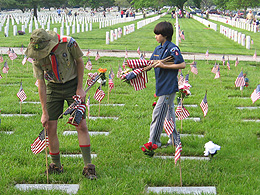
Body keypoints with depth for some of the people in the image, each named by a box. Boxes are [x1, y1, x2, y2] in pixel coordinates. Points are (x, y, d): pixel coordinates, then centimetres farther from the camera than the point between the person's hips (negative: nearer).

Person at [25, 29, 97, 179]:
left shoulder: (68, 43, -24)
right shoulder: (37, 57, -17)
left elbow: (80, 61, -5)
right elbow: (41, 84, -9)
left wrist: (80, 88, -6)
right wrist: (45, 112, -9)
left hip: (73, 84, -2)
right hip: (53, 88, 2)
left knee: (81, 126, -8)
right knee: (50, 128, -3)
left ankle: (88, 166, -2)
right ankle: (56, 166, 14)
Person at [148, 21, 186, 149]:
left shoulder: (172, 48, -13)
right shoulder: (158, 49, 12)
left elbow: (182, 65, -18)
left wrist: (164, 66, -19)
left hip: (169, 86, -9)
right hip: (162, 86, 9)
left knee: (158, 113, -8)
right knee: (169, 111, 15)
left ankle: (154, 141, -1)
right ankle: (173, 140, 25)